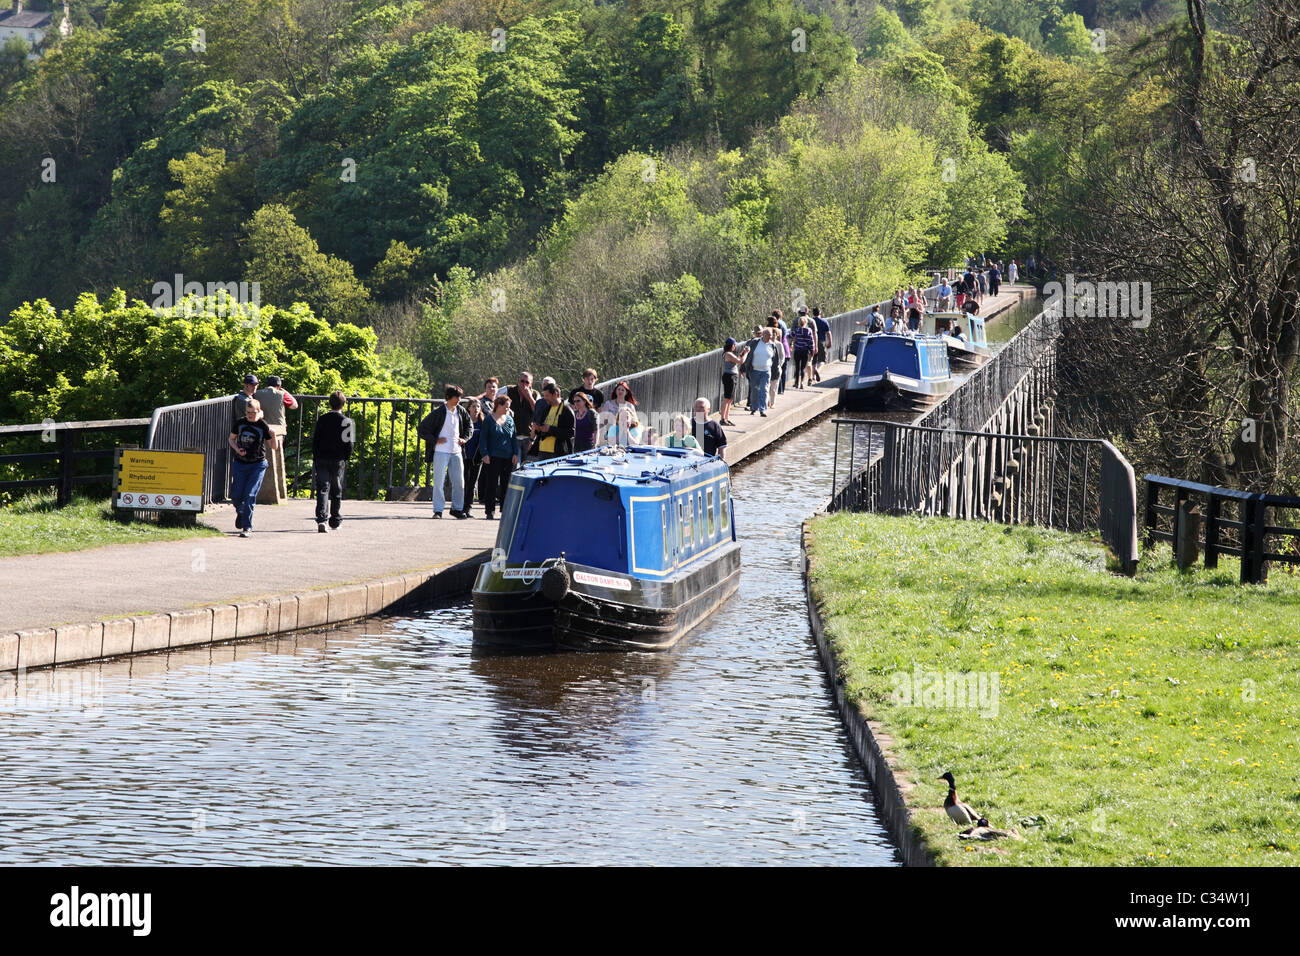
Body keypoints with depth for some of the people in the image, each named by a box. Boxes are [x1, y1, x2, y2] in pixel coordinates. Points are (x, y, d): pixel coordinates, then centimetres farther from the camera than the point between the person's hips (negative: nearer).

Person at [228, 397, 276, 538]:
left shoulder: (263, 426, -7)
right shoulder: (239, 424, 0)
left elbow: (273, 447, -2)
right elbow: (231, 438, 14)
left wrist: (273, 436, -23)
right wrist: (237, 449, -5)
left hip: (258, 464, -3)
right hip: (240, 463, 3)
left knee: (250, 496, -10)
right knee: (236, 495, 2)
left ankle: (247, 527, -4)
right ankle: (240, 513, 36)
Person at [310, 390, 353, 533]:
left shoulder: (322, 419, 2)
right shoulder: (346, 421, -5)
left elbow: (315, 441, 4)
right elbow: (348, 443, -6)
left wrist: (315, 458, 11)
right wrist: (346, 458, 8)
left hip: (322, 459, 1)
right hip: (338, 461, -1)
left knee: (322, 489, -3)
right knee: (336, 491, 12)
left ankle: (321, 519, -21)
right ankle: (335, 521, 21)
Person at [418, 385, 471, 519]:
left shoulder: (460, 411, 6)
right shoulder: (438, 412, -10)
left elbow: (468, 425, 25)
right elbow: (421, 430, -7)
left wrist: (464, 438, 8)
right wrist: (435, 440, -12)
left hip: (456, 452, 5)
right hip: (441, 451, -5)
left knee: (459, 481, 6)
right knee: (439, 481, -5)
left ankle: (457, 509, 17)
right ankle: (438, 510, 0)